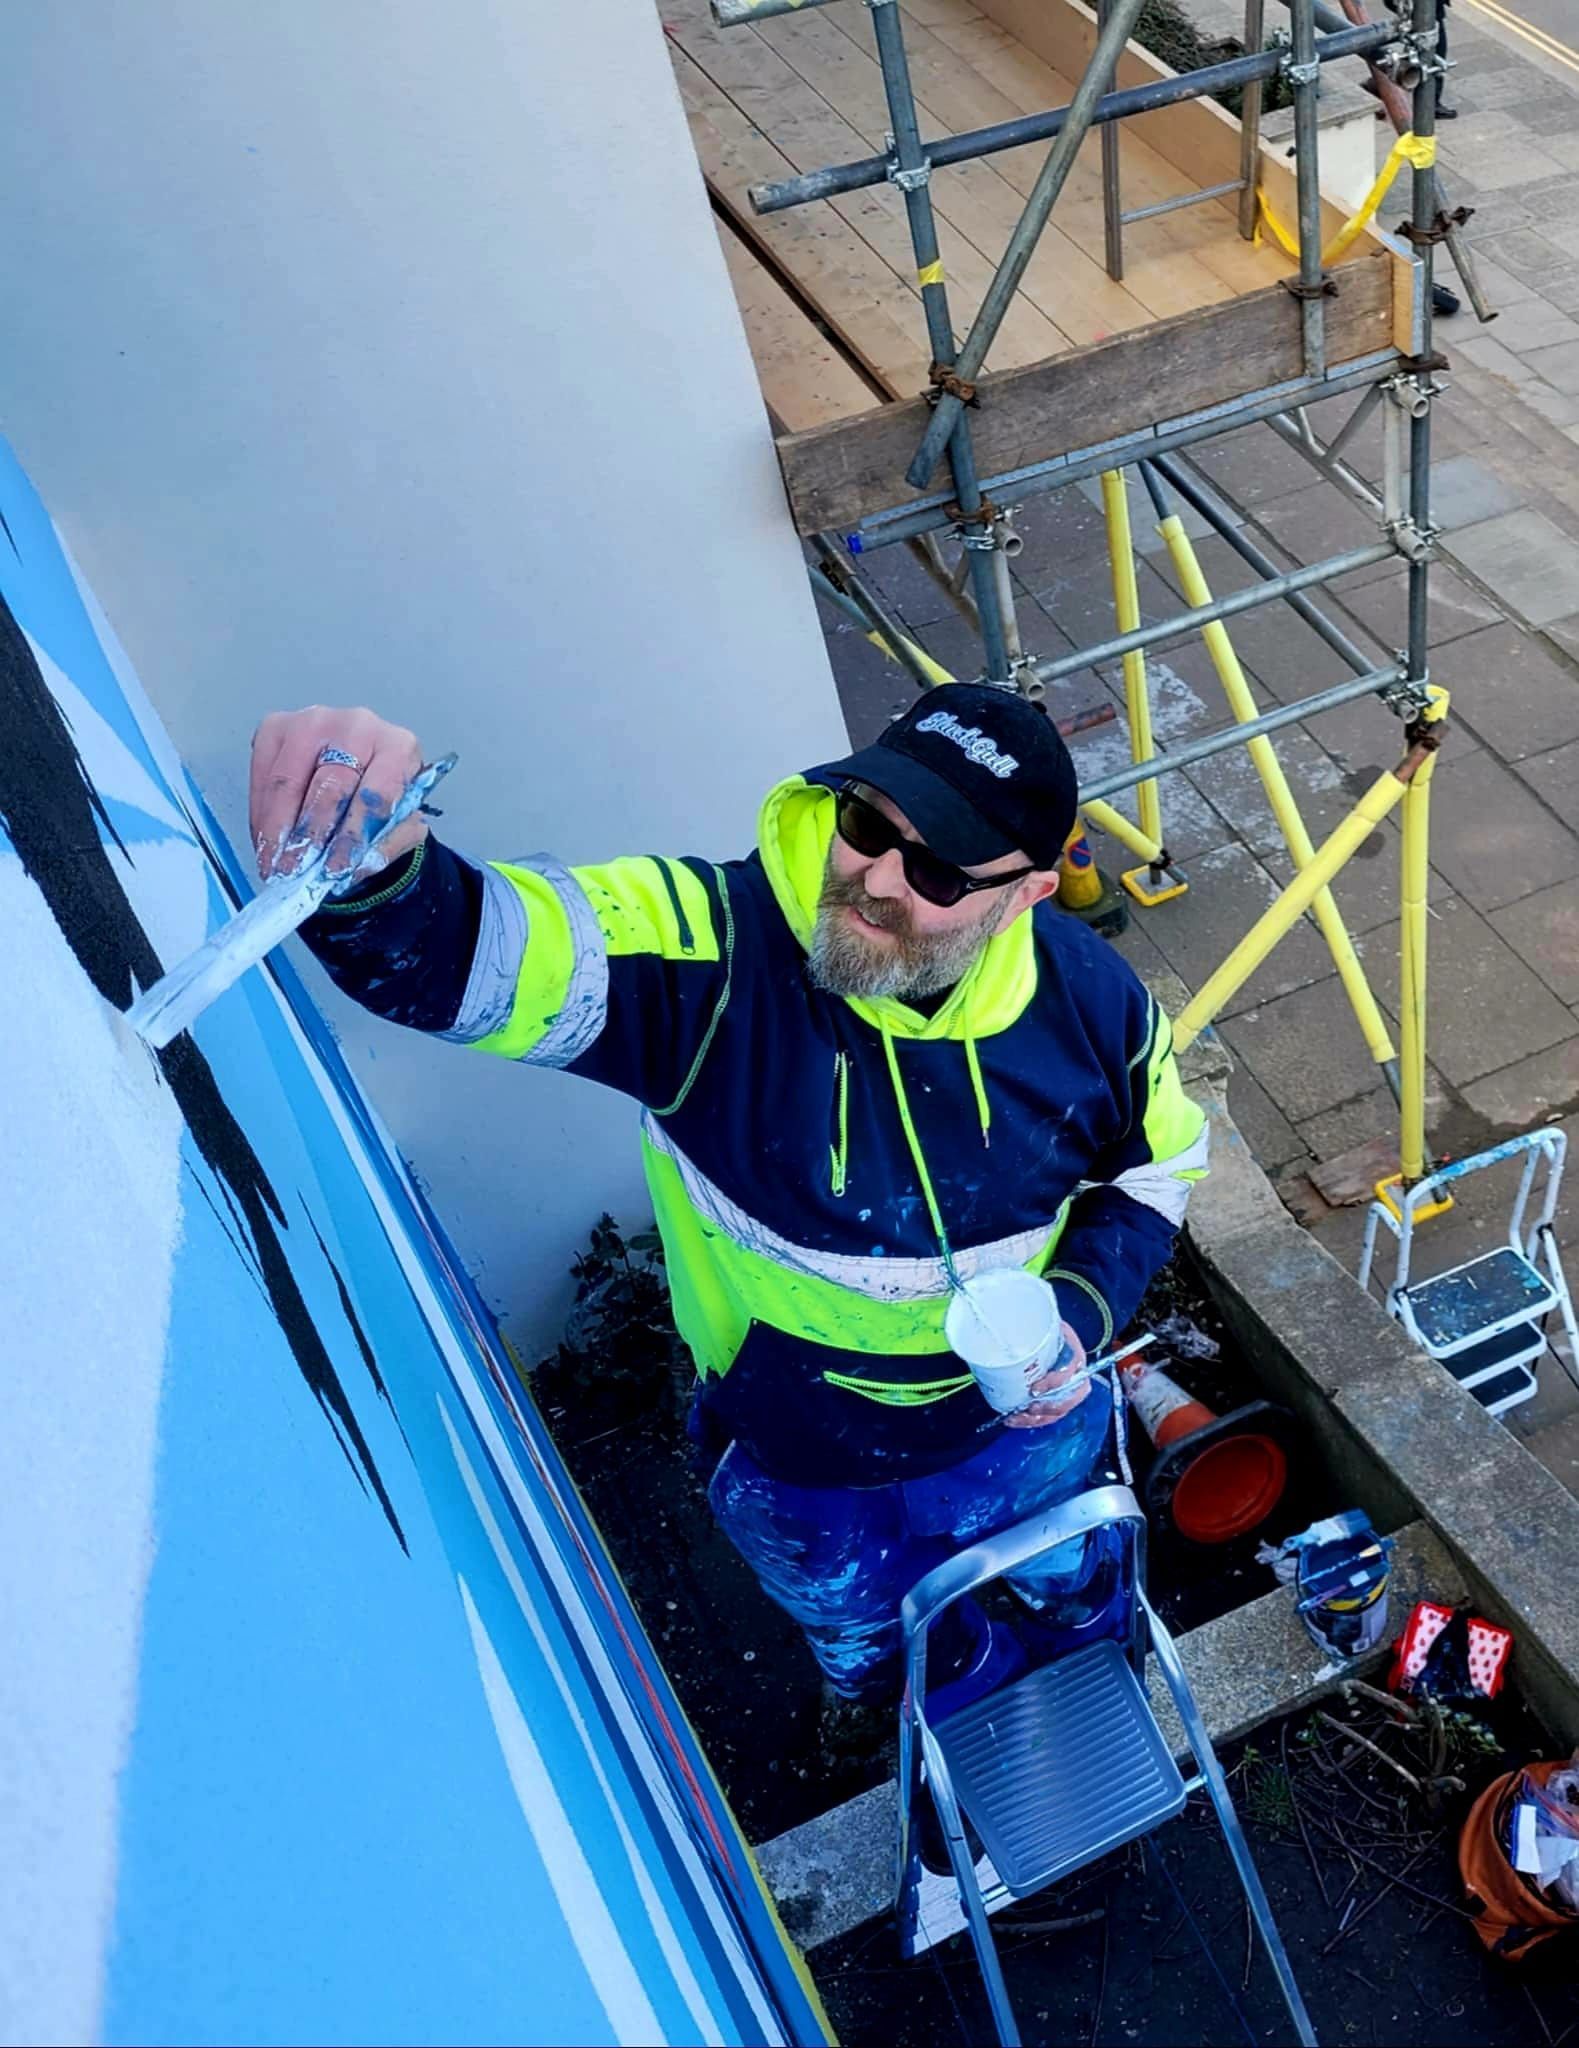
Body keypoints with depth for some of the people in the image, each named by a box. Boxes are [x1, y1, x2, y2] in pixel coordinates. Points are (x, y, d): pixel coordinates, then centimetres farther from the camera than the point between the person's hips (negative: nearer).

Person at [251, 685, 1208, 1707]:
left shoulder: (1085, 992, -25)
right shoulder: (709, 952, -37)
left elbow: (1156, 1164, -4)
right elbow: (452, 952, -53)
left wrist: (1083, 1308, -21)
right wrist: (368, 865, -77)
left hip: (1027, 1427, 1)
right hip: (801, 1470, -1)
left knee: (1067, 1582, 37)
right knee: (864, 1640, 34)